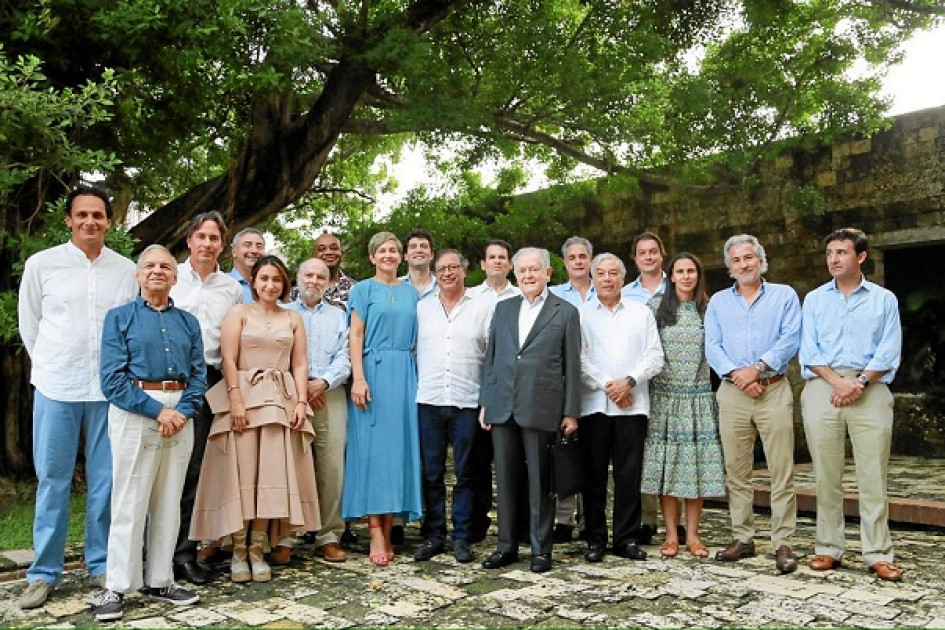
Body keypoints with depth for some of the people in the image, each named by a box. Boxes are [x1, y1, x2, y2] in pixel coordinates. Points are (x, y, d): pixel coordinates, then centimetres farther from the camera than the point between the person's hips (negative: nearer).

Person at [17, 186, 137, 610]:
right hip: (56, 389, -1)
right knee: (52, 482, 5)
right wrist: (50, 368, 9)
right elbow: (28, 326, 9)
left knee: (105, 481, 7)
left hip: (110, 390, 1)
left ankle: (101, 566, 19)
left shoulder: (127, 270, 4)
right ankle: (44, 573, 17)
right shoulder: (41, 264, 1)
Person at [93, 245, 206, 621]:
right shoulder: (120, 318, 3)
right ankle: (116, 588, 11)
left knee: (169, 502, 9)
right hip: (134, 413, -4)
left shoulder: (188, 322, 13)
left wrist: (183, 411, -11)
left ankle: (160, 582, 20)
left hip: (180, 414, 4)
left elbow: (199, 374, 7)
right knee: (129, 503, -1)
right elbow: (113, 378, -7)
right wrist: (157, 411, -15)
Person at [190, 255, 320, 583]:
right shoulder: (239, 312, 6)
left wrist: (301, 403, -3)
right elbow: (229, 360, -3)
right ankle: (238, 551, 5)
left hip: (281, 401, 3)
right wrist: (236, 401, -13)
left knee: (273, 473, -1)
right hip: (244, 397, -2)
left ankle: (258, 550, 6)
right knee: (241, 472, -4)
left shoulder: (293, 318, 15)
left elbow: (300, 365, 9)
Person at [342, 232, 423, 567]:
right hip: (374, 372, -4)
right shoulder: (363, 289, 5)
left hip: (405, 374, 4)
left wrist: (419, 378, 5)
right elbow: (355, 337, -2)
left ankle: (389, 530, 10)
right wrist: (358, 379, -14)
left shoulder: (410, 292, 16)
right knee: (372, 447, -5)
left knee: (399, 446, 3)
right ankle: (376, 534, -3)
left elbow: (416, 338, 15)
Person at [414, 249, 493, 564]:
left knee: (465, 474, 6)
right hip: (429, 400, 2)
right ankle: (434, 536, 18)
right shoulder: (422, 308, 11)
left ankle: (462, 538, 16)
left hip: (468, 401, -1)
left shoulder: (483, 307, 4)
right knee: (431, 473, 7)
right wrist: (413, 387, 1)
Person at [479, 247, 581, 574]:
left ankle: (541, 549, 17)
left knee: (540, 481, 5)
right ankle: (506, 546, 21)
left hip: (541, 408, -4)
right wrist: (484, 403, 9)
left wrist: (571, 412, -3)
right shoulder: (503, 308, 13)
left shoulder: (566, 312, 2)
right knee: (505, 479, 10)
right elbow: (490, 357, 14)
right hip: (502, 408, 4)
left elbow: (572, 365, 1)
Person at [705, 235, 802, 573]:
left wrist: (757, 367, -15)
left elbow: (790, 338, -4)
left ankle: (783, 543, 2)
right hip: (732, 393, 3)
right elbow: (712, 346, 4)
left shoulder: (784, 295, 8)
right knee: (736, 471, 6)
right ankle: (742, 539, 16)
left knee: (782, 471, -4)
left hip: (774, 391, -2)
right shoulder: (718, 302, 14)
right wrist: (736, 374, -12)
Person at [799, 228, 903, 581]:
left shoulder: (884, 300, 12)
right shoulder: (814, 300, 15)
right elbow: (809, 350, 5)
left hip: (871, 390, -1)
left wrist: (861, 382, -12)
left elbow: (889, 351, 2)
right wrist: (838, 381, -10)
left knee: (873, 476, -3)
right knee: (826, 475, 2)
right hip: (822, 389, 1)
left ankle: (878, 554, 4)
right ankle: (829, 549, 10)